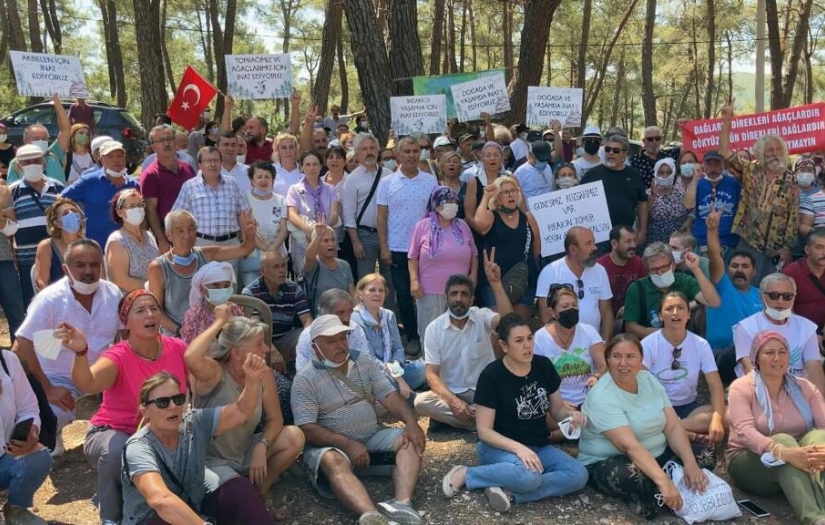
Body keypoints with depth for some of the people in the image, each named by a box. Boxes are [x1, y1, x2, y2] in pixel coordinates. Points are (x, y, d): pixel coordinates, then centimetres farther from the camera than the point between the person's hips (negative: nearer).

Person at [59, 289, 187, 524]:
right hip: (114, 432, -3)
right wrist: (81, 353, -60)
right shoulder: (119, 357, -20)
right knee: (117, 451, -38)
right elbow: (88, 384, -39)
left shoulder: (177, 348, -7)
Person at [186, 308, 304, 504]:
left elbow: (274, 419, 1)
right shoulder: (214, 373, -22)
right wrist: (219, 322, -33)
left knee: (294, 437, -13)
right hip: (212, 460, -6)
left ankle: (260, 490, 5)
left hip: (245, 453, 6)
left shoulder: (263, 375, -6)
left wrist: (261, 447, -18)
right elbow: (191, 359, -46)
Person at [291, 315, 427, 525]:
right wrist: (348, 444, -26)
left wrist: (411, 423, -19)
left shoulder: (364, 362, 7)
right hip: (331, 445, -5)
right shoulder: (305, 380, -7)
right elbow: (307, 429, -15)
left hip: (373, 438, 5)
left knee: (410, 440, -19)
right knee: (333, 461, -37)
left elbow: (389, 396, 1)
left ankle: (403, 504, -42)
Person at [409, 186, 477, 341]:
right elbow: (413, 256, -2)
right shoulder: (422, 226, -3)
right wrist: (414, 280, -10)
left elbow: (474, 253, 14)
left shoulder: (462, 226, 7)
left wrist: (473, 274, 2)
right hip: (430, 291, -3)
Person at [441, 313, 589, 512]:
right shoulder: (491, 375, -16)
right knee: (528, 475, -37)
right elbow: (484, 431, -15)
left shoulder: (544, 366, -2)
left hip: (538, 447, 6)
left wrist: (570, 414, -14)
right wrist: (518, 447, -30)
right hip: (499, 447, -5)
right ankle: (466, 475, -14)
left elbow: (557, 409, 10)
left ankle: (511, 494, -22)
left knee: (579, 475, -20)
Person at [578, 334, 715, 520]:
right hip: (607, 464, -8)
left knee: (704, 456, -6)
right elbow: (629, 445, -32)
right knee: (634, 475, -39)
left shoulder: (649, 380, 1)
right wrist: (663, 481, -41)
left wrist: (690, 463, -19)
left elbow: (673, 426, -3)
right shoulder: (602, 397, -22)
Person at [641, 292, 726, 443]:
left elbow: (715, 385, -8)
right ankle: (686, 433, -26)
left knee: (726, 416, -25)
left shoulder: (700, 345, 0)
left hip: (688, 407, 4)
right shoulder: (648, 344, -8)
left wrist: (717, 419, -28)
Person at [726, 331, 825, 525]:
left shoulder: (804, 387, 5)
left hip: (798, 463, 3)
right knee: (783, 440, -34)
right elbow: (745, 431, -23)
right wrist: (784, 452, -41)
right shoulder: (742, 388, -6)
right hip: (750, 462, -3)